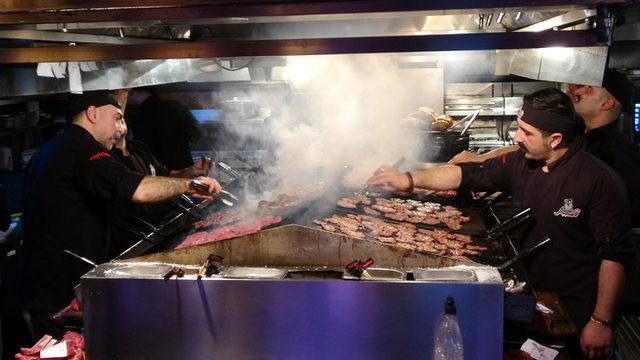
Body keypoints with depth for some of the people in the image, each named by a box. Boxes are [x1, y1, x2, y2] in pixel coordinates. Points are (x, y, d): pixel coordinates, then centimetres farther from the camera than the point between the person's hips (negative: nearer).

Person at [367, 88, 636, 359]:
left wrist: (601, 322, -18)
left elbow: (616, 253, -19)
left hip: (576, 311, -6)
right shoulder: (519, 163, -2)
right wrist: (408, 180, -4)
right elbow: (468, 174, 3)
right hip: (530, 294, 6)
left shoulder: (599, 182, -20)